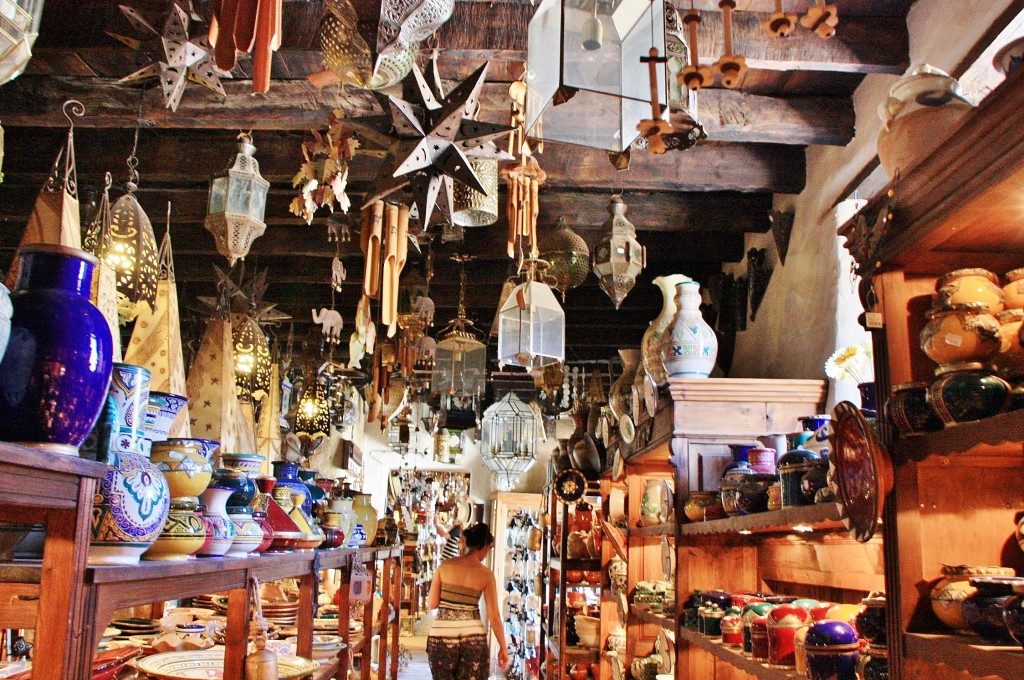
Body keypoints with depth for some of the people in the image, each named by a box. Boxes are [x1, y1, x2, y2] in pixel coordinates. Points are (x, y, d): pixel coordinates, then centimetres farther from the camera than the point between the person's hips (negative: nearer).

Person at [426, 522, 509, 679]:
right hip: (473, 638, -1)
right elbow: (494, 616, -4)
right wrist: (503, 647, 5)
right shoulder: (486, 574, -4)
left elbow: (431, 604, -1)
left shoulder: (445, 566, -1)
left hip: (442, 637, 1)